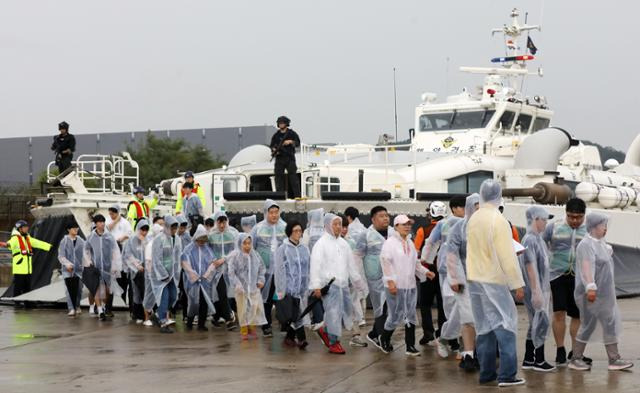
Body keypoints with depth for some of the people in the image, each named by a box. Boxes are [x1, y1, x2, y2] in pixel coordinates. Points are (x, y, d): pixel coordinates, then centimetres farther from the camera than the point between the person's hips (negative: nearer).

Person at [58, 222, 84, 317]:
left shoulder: (81, 241, 7)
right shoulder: (64, 241, 0)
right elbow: (61, 256, -4)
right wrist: (67, 263, -20)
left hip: (79, 269, 2)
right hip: (67, 270, -2)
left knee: (78, 289, 4)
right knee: (70, 289, -9)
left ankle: (77, 306, 26)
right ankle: (71, 309, -6)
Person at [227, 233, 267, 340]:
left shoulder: (255, 255, 3)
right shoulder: (235, 256, -9)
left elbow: (262, 268, 15)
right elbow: (231, 272, -10)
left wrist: (261, 280, 4)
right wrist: (237, 285, -17)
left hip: (254, 287, 3)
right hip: (242, 288, -3)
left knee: (256, 307, -1)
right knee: (243, 309, 3)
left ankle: (252, 329, 15)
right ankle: (244, 331, 15)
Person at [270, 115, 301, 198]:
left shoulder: (292, 133, 4)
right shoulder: (276, 135, 12)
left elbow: (298, 143, 1)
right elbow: (271, 145, 16)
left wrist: (290, 142, -15)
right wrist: (274, 150, -4)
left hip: (290, 158, -3)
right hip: (279, 158, 3)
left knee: (293, 176, -8)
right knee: (279, 176, -1)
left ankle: (297, 195, -11)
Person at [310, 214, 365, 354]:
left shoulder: (343, 243, 15)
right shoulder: (321, 243, -6)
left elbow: (351, 264, 22)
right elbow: (315, 265, -11)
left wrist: (357, 281, 23)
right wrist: (316, 286, -17)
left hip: (343, 284, 7)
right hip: (330, 284, -7)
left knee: (346, 311, 9)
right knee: (334, 312, -7)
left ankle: (326, 331, 27)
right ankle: (333, 343, 5)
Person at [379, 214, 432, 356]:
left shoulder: (410, 243, 16)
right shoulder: (390, 243, -7)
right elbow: (385, 262, -13)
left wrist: (425, 272, 6)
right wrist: (390, 281, -20)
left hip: (410, 285, 7)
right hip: (395, 286, -7)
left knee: (411, 316, 6)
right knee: (396, 315, -4)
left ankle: (410, 346, 11)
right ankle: (384, 339, 21)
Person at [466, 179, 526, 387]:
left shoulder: (473, 219, 6)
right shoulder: (498, 220, -15)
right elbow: (507, 256, -16)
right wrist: (518, 283, -13)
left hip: (475, 279, 7)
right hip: (495, 281, -7)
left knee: (484, 327, 12)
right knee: (505, 325, -3)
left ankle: (486, 373, 14)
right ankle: (507, 375, -8)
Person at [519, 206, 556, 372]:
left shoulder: (539, 239, 15)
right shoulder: (529, 240, -15)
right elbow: (530, 267, -19)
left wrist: (547, 290, 22)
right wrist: (536, 292, -22)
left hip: (542, 289, 10)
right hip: (534, 290, -10)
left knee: (535, 324, 12)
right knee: (541, 322, -6)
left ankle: (528, 360, 17)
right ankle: (539, 360, 1)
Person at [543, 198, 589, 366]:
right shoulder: (553, 227, 2)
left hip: (579, 277, 1)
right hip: (558, 275, -1)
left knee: (578, 315, 6)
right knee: (559, 312, -8)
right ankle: (560, 351, 3)